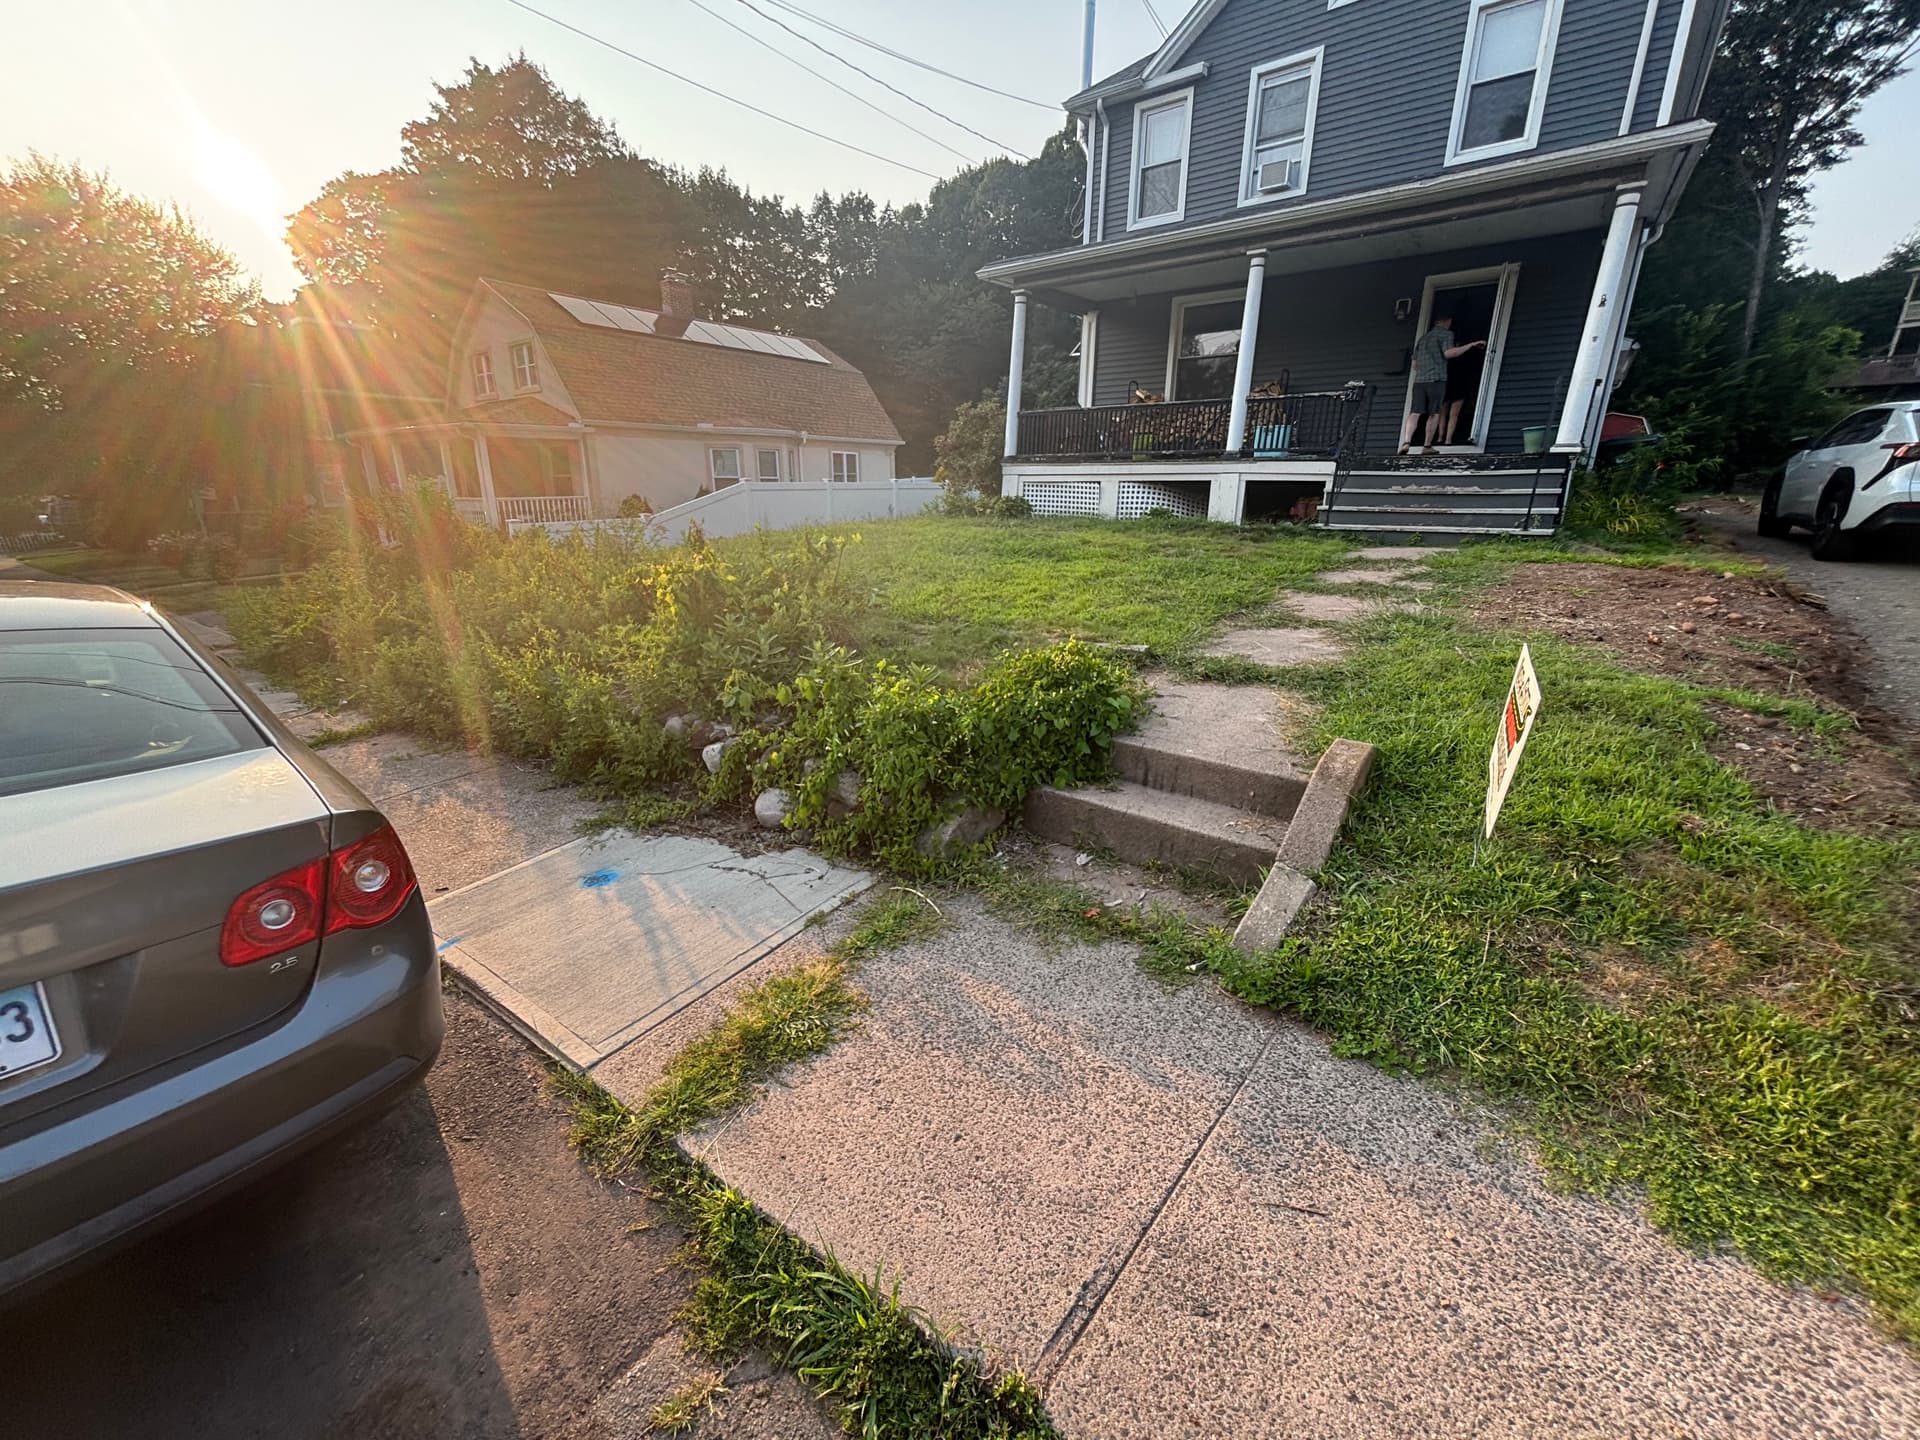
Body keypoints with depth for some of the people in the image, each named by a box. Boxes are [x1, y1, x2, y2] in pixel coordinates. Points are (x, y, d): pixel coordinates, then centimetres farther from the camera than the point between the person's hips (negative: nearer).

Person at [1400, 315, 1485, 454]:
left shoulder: (1422, 338, 24)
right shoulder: (1446, 334, 5)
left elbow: (1414, 364, 23)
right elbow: (1448, 353, -11)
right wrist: (1472, 344, -6)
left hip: (1419, 380, 4)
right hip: (1436, 379, -4)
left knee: (1415, 413, -7)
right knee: (1434, 414, 2)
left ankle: (1406, 442, -27)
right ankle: (1428, 446, 0)